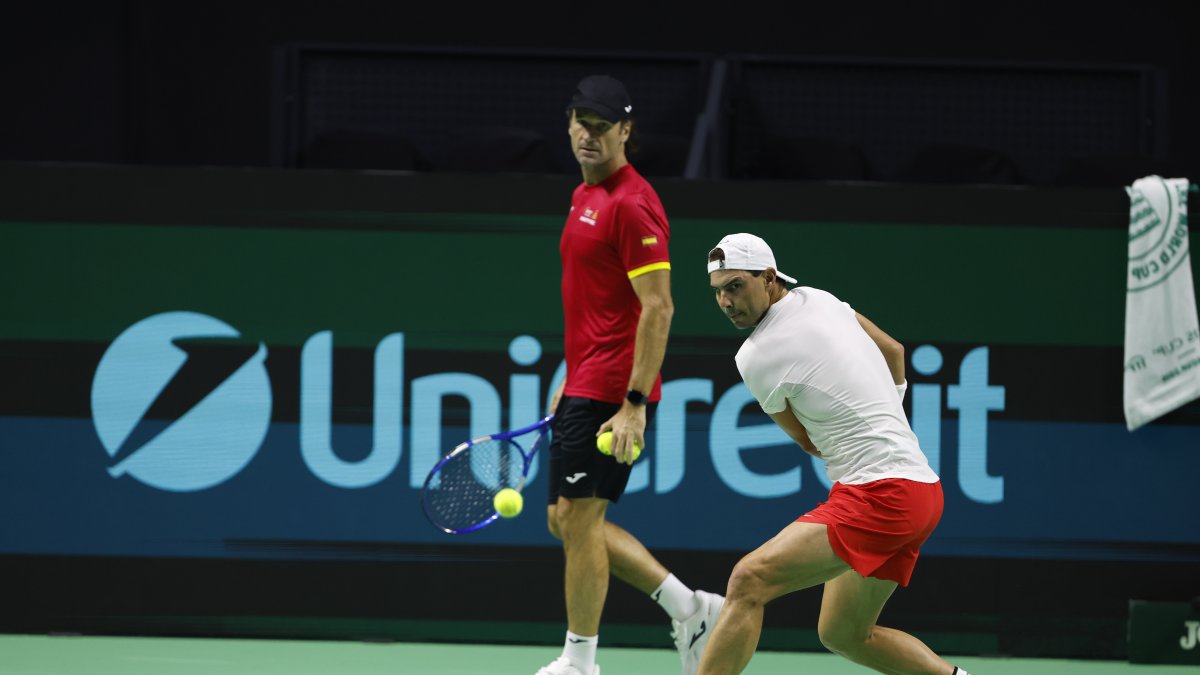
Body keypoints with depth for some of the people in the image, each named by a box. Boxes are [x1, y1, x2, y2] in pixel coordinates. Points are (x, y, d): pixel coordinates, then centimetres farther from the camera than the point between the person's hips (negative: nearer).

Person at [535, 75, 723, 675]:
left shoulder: (631, 204, -15)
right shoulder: (585, 197, 16)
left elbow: (657, 308, -20)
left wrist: (634, 404, -24)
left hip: (612, 394, -10)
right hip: (586, 386, 10)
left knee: (578, 517, -6)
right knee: (567, 521, 13)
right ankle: (688, 608, 17)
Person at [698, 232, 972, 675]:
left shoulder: (755, 357, -11)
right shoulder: (818, 300, 11)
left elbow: (808, 441, 6)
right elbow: (893, 351, 28)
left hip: (878, 496, -9)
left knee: (749, 581, -17)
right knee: (842, 635, 19)